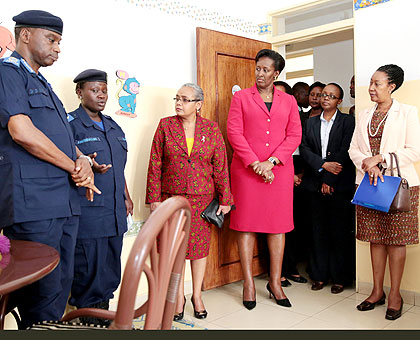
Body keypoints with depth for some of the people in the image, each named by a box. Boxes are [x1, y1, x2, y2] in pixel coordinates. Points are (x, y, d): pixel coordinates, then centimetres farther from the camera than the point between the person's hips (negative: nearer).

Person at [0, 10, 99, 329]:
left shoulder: (42, 83, 25)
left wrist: (83, 160, 0)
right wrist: (75, 167, -8)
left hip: (65, 202, 9)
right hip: (33, 203, -9)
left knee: (61, 287, 13)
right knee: (43, 292, -5)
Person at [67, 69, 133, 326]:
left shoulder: (113, 126, 17)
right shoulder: (70, 124, -5)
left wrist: (126, 196, 19)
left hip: (115, 213, 7)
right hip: (88, 213, -7)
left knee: (111, 273, 14)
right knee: (90, 274, 0)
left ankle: (104, 319, 29)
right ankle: (89, 323, 17)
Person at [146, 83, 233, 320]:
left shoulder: (211, 129, 1)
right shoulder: (165, 126, 1)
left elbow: (221, 167, 1)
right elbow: (155, 164, 0)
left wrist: (224, 199, -1)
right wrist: (154, 198, -3)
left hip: (202, 198, 0)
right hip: (172, 198, 0)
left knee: (200, 245, 8)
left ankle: (197, 295, 26)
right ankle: (179, 297, 23)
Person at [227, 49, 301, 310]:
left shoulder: (288, 101, 14)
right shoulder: (241, 97, 8)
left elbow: (295, 136, 5)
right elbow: (234, 132, -2)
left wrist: (271, 161, -9)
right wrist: (255, 164, -11)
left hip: (279, 170, 2)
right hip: (246, 169, -2)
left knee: (278, 224, 4)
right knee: (246, 222, -1)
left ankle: (275, 283, 15)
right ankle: (249, 283, 9)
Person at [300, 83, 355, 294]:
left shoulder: (348, 121, 2)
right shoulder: (311, 122, 13)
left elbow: (345, 152, -7)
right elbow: (304, 148, 3)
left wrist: (329, 180, -11)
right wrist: (324, 164, -12)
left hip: (339, 185, -3)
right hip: (316, 184, 3)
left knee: (340, 232, 2)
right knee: (319, 231, 8)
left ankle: (340, 278, 14)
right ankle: (320, 276, 19)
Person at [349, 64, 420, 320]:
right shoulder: (365, 115, 13)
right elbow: (354, 149, 8)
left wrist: (381, 158, -15)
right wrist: (367, 164, -11)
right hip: (368, 183, 4)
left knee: (395, 239, 2)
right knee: (375, 238, 9)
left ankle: (395, 295, 14)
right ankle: (377, 291, 21)